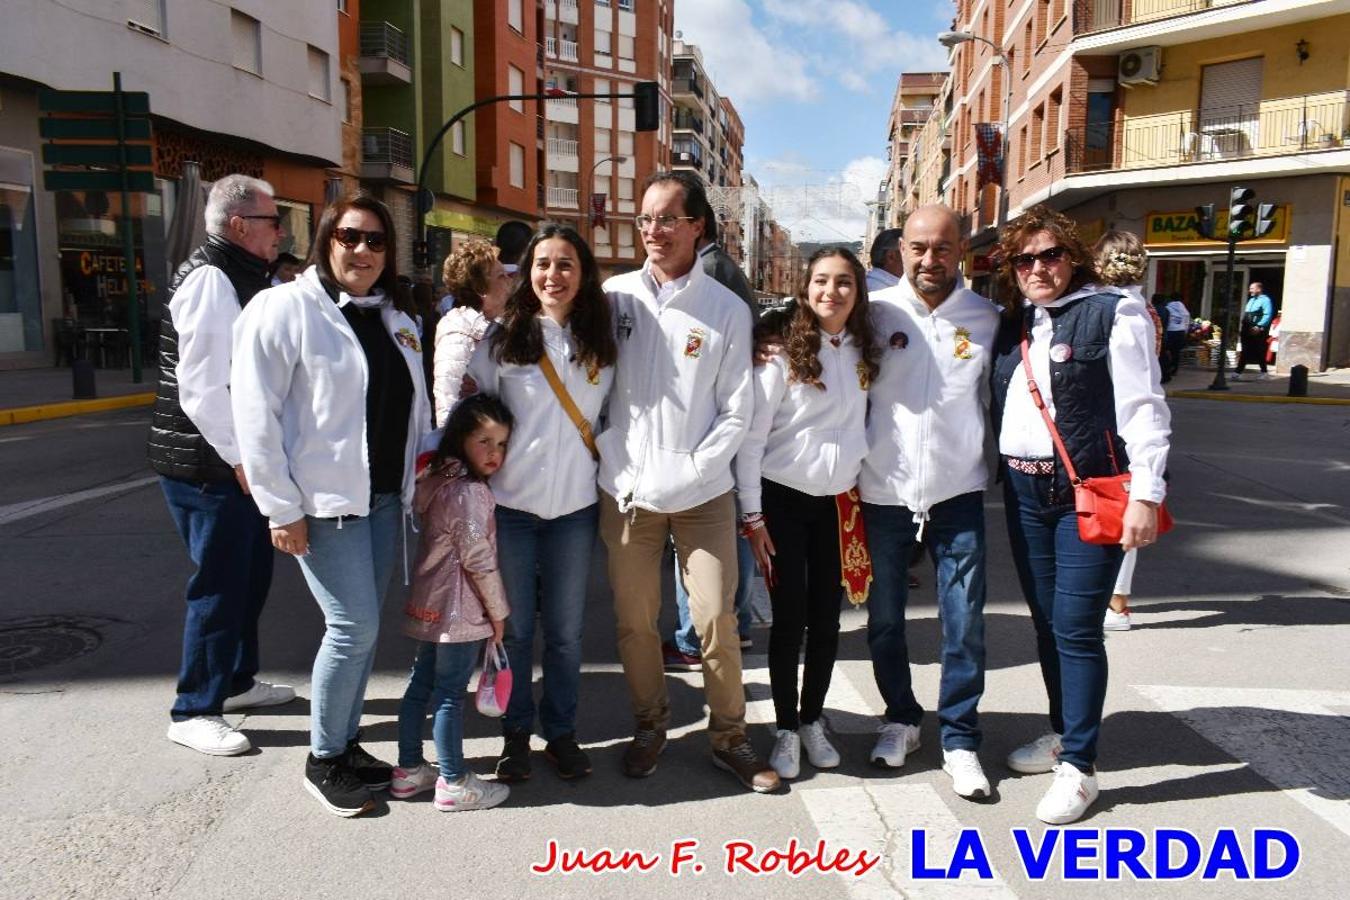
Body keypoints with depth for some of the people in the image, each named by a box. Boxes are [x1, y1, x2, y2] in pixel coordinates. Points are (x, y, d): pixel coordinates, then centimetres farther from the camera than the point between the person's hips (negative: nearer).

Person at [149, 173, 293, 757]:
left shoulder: (237, 280, 15)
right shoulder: (211, 280, -18)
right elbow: (202, 389, -24)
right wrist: (241, 458, -18)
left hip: (234, 463, 10)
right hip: (207, 467, -10)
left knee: (250, 573, 19)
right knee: (220, 586, -1)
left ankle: (237, 681, 36)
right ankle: (194, 712, 14)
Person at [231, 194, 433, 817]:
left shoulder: (398, 321, 12)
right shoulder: (285, 308, -9)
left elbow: (415, 410, 19)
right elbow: (255, 415, -13)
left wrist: (419, 479, 12)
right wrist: (282, 509, -15)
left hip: (383, 497, 7)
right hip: (322, 501, -7)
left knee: (362, 627, 12)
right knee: (354, 626, -7)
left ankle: (347, 744, 28)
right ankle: (322, 760, 13)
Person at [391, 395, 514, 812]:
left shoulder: (437, 480, 9)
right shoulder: (471, 492, -19)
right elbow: (478, 561, -19)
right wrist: (498, 612, -7)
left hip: (429, 604, 9)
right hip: (460, 611, -9)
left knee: (421, 685, 16)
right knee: (451, 694, 1)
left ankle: (409, 769, 29)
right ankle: (454, 783, 12)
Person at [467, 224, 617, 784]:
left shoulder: (601, 340, 2)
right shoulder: (504, 337, -2)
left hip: (575, 505, 1)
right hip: (510, 502, -1)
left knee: (565, 630, 11)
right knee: (514, 627, 10)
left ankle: (561, 733, 27)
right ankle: (516, 732, 27)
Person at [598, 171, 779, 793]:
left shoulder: (727, 310, 0)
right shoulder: (615, 295, 3)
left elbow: (736, 413, 0)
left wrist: (690, 471, -10)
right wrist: (618, 465, -4)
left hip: (703, 495, -1)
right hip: (626, 491, 2)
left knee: (716, 621, 1)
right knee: (634, 621, 10)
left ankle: (729, 737, 22)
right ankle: (649, 725, 32)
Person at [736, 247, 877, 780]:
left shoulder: (863, 354, 4)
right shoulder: (784, 352, -10)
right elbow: (751, 437, -9)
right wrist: (752, 516, -11)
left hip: (838, 501, 4)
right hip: (784, 499, -4)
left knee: (826, 618, 9)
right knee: (789, 619, 2)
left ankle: (812, 720, 27)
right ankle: (786, 728, 18)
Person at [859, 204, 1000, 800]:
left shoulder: (987, 319, 1)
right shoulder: (876, 312, -2)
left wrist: (995, 464, 8)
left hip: (957, 494, 0)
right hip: (884, 493, 0)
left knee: (964, 624, 2)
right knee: (885, 620, 12)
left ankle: (959, 739, 21)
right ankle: (900, 718, 34)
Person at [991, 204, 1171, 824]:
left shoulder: (1113, 314, -5)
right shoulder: (1014, 326, 13)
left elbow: (1144, 410, -9)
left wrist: (1145, 494, -15)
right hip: (1024, 491, 6)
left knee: (1077, 627, -6)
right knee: (1046, 622, 14)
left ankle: (1078, 766, 5)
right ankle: (1064, 733, 30)